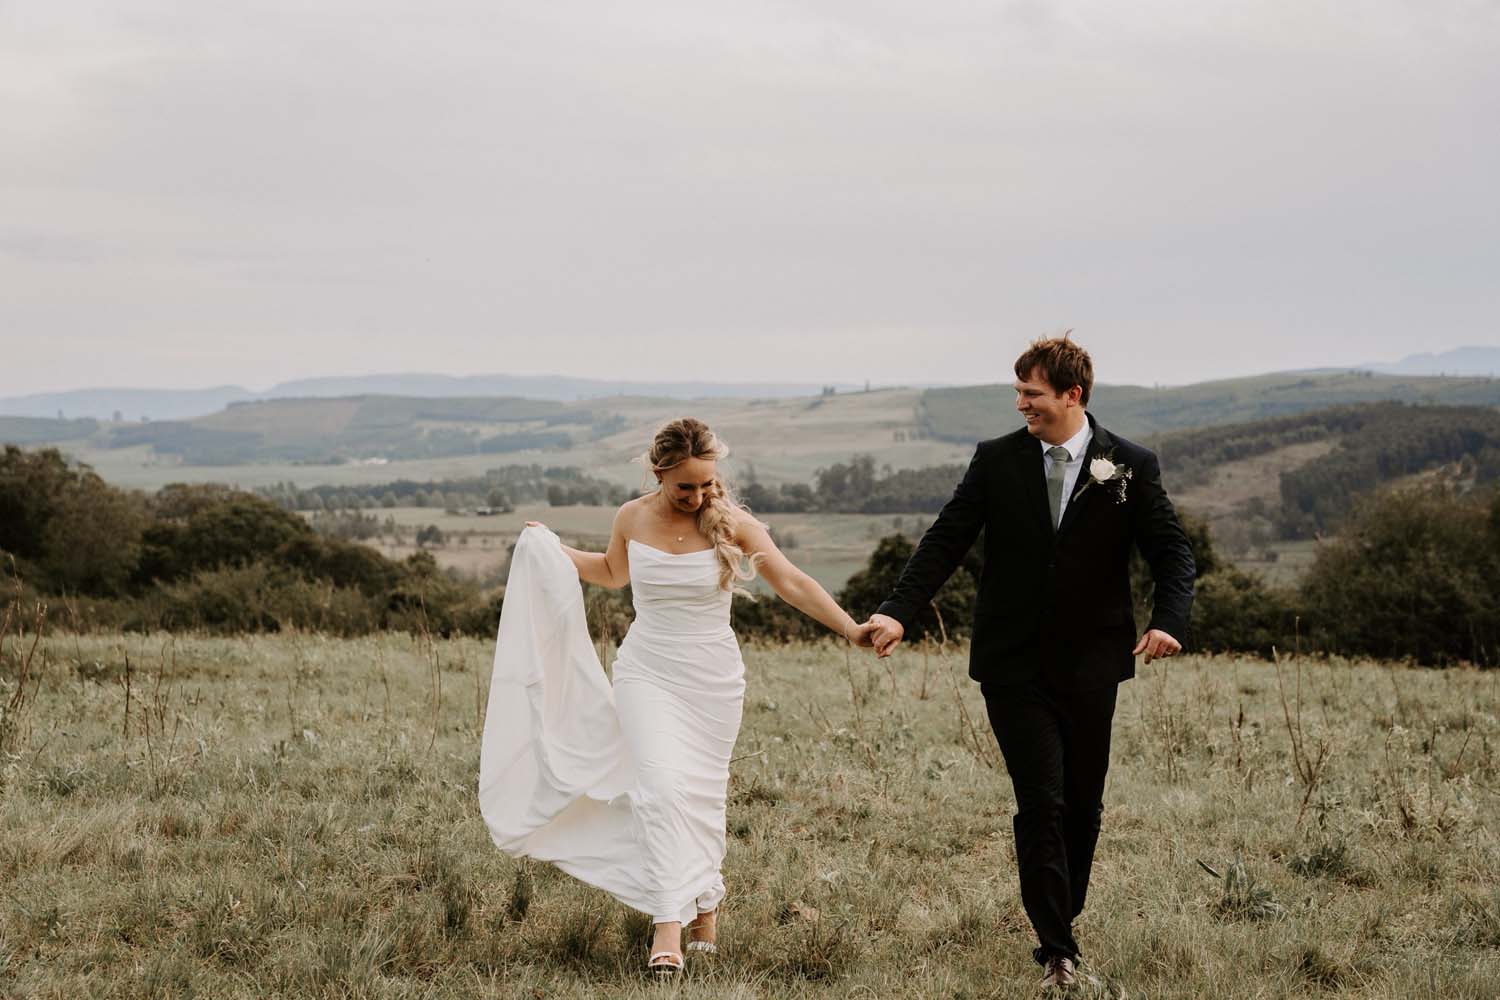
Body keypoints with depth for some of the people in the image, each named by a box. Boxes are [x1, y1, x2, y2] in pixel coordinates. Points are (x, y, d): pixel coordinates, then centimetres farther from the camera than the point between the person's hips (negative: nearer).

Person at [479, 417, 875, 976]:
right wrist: (553, 551, 10)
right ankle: (668, 924, -22)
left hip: (713, 679, 0)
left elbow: (793, 584, -10)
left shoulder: (733, 524, -8)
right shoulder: (632, 520, -2)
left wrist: (849, 629, -20)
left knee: (703, 796, 6)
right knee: (662, 786, -18)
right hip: (647, 672, 0)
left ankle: (705, 908, 26)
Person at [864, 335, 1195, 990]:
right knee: (1041, 801, -9)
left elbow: (1172, 551, 1)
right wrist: (899, 612, -12)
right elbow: (946, 542, 0)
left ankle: (1063, 919, 28)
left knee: (1082, 803, 10)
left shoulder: (1131, 468, -2)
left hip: (1089, 665, 1)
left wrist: (1169, 619, -18)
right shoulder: (997, 461, 1)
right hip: (1014, 665, -1)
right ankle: (1057, 948, -5)